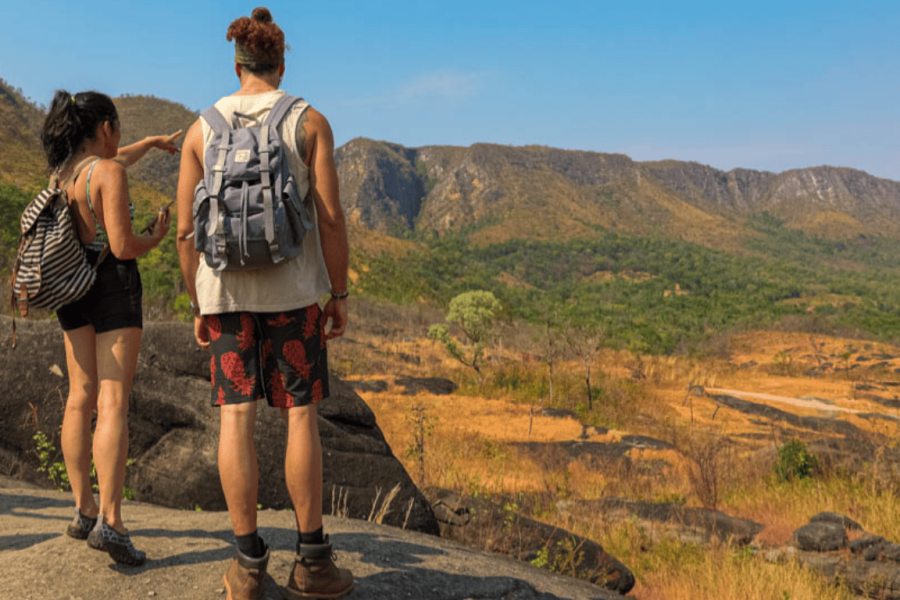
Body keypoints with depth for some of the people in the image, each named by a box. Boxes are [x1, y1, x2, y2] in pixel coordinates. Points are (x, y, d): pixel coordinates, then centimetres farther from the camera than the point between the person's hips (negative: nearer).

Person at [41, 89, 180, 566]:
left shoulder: (59, 172, 9)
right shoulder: (109, 174, -15)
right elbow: (122, 246, -21)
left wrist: (151, 142, 45)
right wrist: (156, 238, 1)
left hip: (73, 288, 8)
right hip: (114, 285, -7)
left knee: (80, 399, 11)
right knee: (113, 404, -10)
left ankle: (83, 510, 19)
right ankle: (109, 521, -15)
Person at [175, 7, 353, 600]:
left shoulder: (202, 129, 5)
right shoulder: (310, 121, -2)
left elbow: (186, 228, 2)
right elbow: (331, 217, -9)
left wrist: (199, 307, 10)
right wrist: (340, 295, -2)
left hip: (226, 290, 2)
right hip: (293, 289, -2)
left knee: (236, 415, 2)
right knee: (301, 415, 2)